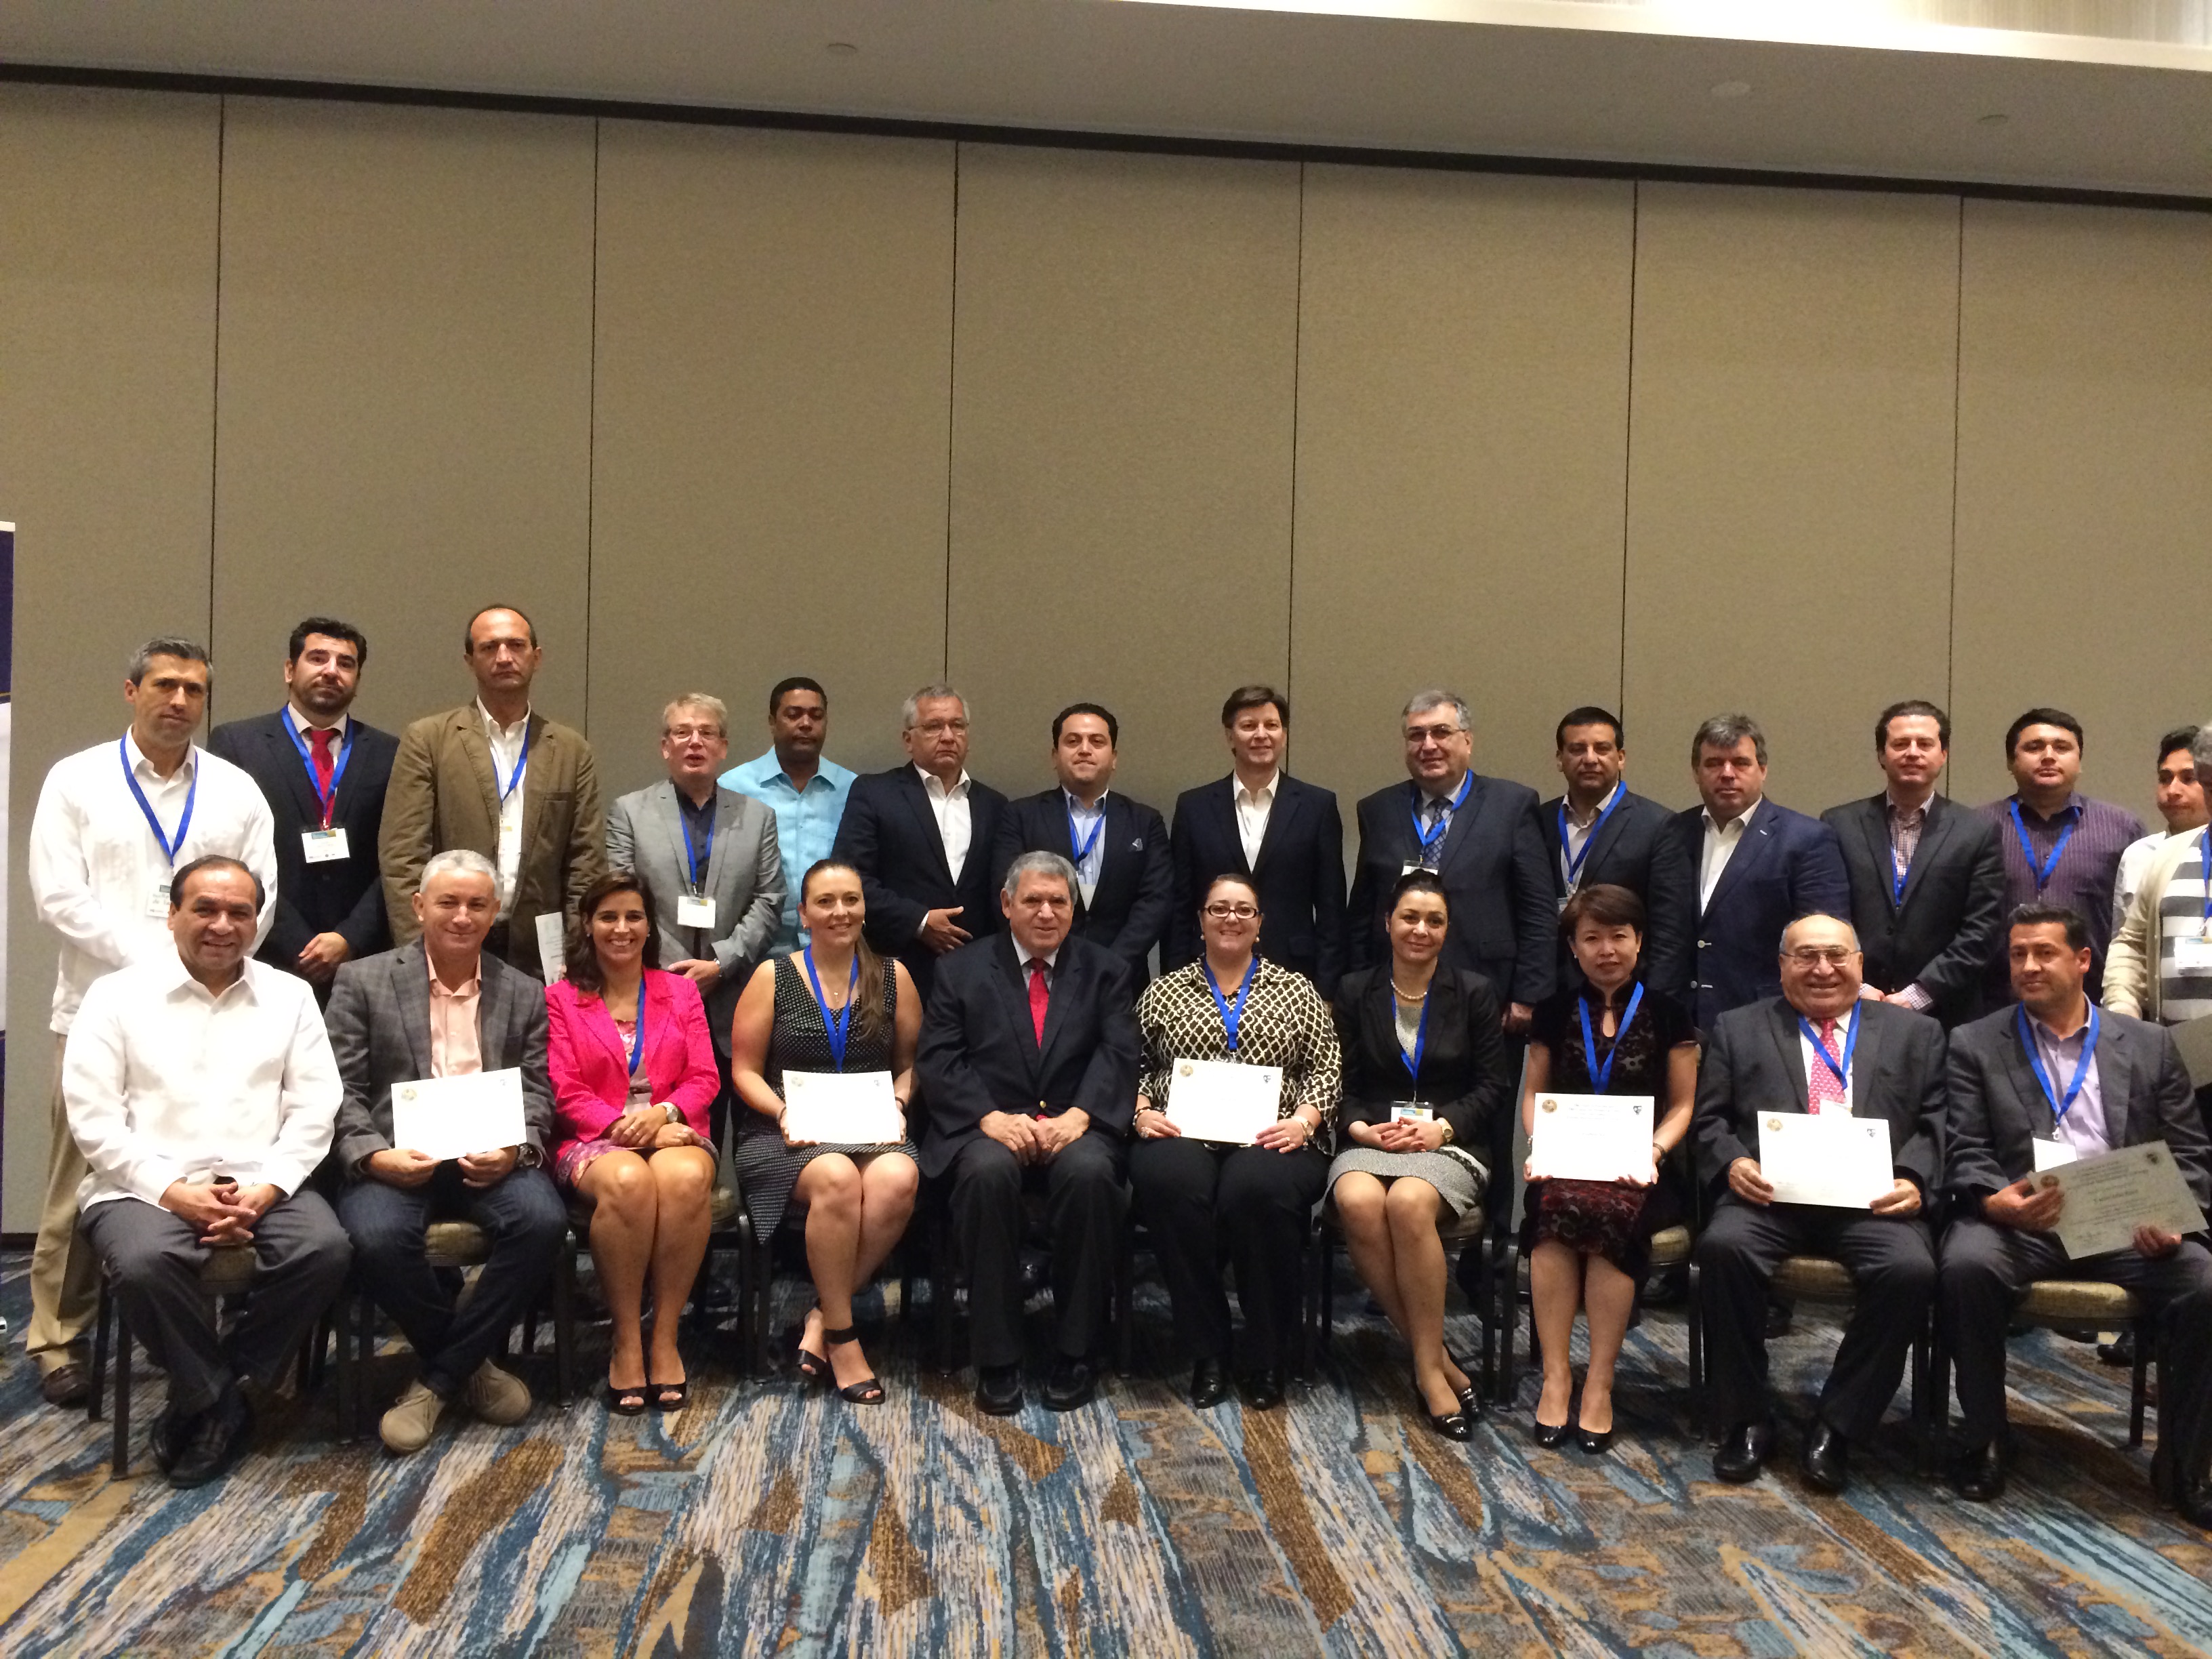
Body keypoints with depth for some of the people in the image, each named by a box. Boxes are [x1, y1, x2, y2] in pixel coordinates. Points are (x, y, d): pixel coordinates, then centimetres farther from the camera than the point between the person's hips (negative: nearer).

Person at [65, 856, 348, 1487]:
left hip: (261, 1186, 2)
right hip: (146, 1187, -2)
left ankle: (209, 1398, -7)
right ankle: (217, 1399, -8)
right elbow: (93, 1116, -2)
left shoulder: (289, 996, 12)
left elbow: (313, 1109, 5)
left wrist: (264, 1191, -10)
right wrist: (172, 1191, -13)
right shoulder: (117, 995, 6)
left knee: (325, 1248, -27)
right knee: (144, 1264, -34)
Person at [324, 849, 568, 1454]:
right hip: (397, 1159, -1)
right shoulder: (363, 981, 7)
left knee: (543, 1219, -29)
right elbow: (341, 1090, 1)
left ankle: (438, 1379, -10)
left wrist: (514, 1152, -15)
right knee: (377, 1236, -33)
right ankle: (469, 1364, -5)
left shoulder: (525, 994, 14)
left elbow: (537, 1095, 7)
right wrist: (374, 1156, -17)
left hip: (488, 1159, 2)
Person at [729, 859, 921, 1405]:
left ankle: (822, 1318, -18)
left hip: (874, 1130, 2)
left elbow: (910, 1064, 14)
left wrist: (897, 1105, -5)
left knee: (898, 1180, -35)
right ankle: (842, 1336, -20)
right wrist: (783, 1112, -10)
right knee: (837, 1178, -37)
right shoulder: (773, 977, 7)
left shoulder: (893, 977, 12)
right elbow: (745, 1070, 7)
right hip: (789, 1133, -2)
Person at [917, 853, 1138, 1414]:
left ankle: (1076, 1355, -17)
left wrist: (1077, 1116, -19)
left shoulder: (1106, 971, 14)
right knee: (987, 1172, -34)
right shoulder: (963, 969, 13)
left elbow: (1118, 1054, 0)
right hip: (989, 1127, 0)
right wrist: (991, 1118, -15)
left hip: (1074, 1128, 0)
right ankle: (995, 1361, -22)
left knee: (1090, 1173, -34)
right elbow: (938, 1060, 2)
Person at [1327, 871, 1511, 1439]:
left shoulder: (1474, 993, 10)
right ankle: (1435, 1356, -22)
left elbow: (1494, 1085, 5)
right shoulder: (1354, 991, 12)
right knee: (1357, 1202, -34)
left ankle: (1428, 1364, -23)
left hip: (1449, 1142, -1)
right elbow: (1341, 1083, 8)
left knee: (1408, 1202, -36)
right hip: (1371, 1138, 1)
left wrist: (1441, 1127, -11)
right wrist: (1363, 1129, -12)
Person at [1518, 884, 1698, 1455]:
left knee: (1609, 1212, -36)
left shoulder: (1666, 1013, 9)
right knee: (1554, 1206, -34)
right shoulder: (1556, 1011, 15)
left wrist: (1654, 1150, -10)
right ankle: (1555, 1376, -27)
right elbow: (1534, 1093, 17)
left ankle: (1599, 1384, -27)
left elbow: (1682, 1104, 9)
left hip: (1637, 1167, -1)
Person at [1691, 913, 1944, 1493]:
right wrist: (1732, 1163, -9)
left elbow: (1935, 1123, 10)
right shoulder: (1738, 1029, 19)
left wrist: (1913, 1180, -9)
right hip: (1771, 1194, 0)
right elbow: (1709, 1120, 12)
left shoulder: (1914, 1032, 20)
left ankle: (1836, 1427, -13)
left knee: (1911, 1269, -31)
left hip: (1870, 1199, 0)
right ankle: (1744, 1422, -13)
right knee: (1724, 1246, -31)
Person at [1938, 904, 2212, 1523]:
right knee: (1966, 1267, -33)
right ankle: (1983, 1441, -11)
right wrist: (1998, 1201, -21)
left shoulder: (2150, 1045, 15)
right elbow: (1965, 1154, 2)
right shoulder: (1974, 1044, 10)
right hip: (2018, 1221, -2)